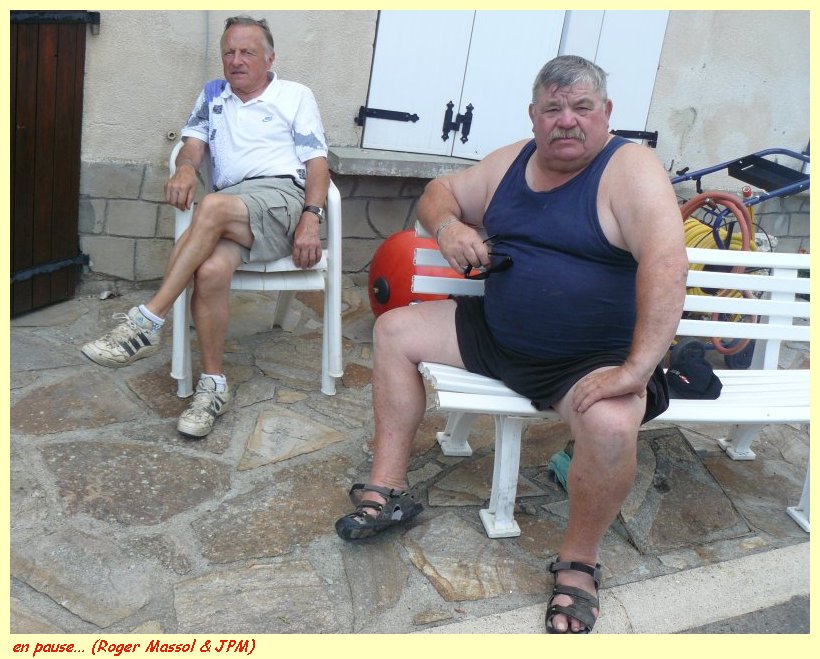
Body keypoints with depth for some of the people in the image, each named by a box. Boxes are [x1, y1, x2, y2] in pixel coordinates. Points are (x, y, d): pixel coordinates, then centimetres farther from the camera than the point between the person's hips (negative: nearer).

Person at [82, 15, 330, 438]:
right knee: (211, 270, -31)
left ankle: (147, 323, -32)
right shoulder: (212, 96, 28)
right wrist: (185, 168, -11)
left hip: (282, 195, -3)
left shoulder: (296, 96, 17)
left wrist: (311, 219, -11)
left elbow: (316, 163, 7)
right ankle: (213, 387, -20)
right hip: (229, 214, 3)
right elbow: (193, 145, 15)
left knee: (214, 207, -35)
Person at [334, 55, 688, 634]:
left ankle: (579, 563, -7)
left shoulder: (630, 168, -15)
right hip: (497, 334, 7)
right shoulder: (513, 162, 6)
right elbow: (441, 191, 14)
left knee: (609, 423, -37)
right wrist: (449, 225, -11)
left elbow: (667, 264, -27)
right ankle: (389, 489, 8)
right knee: (394, 330, 3)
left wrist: (637, 369, -36)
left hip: (592, 361, -6)